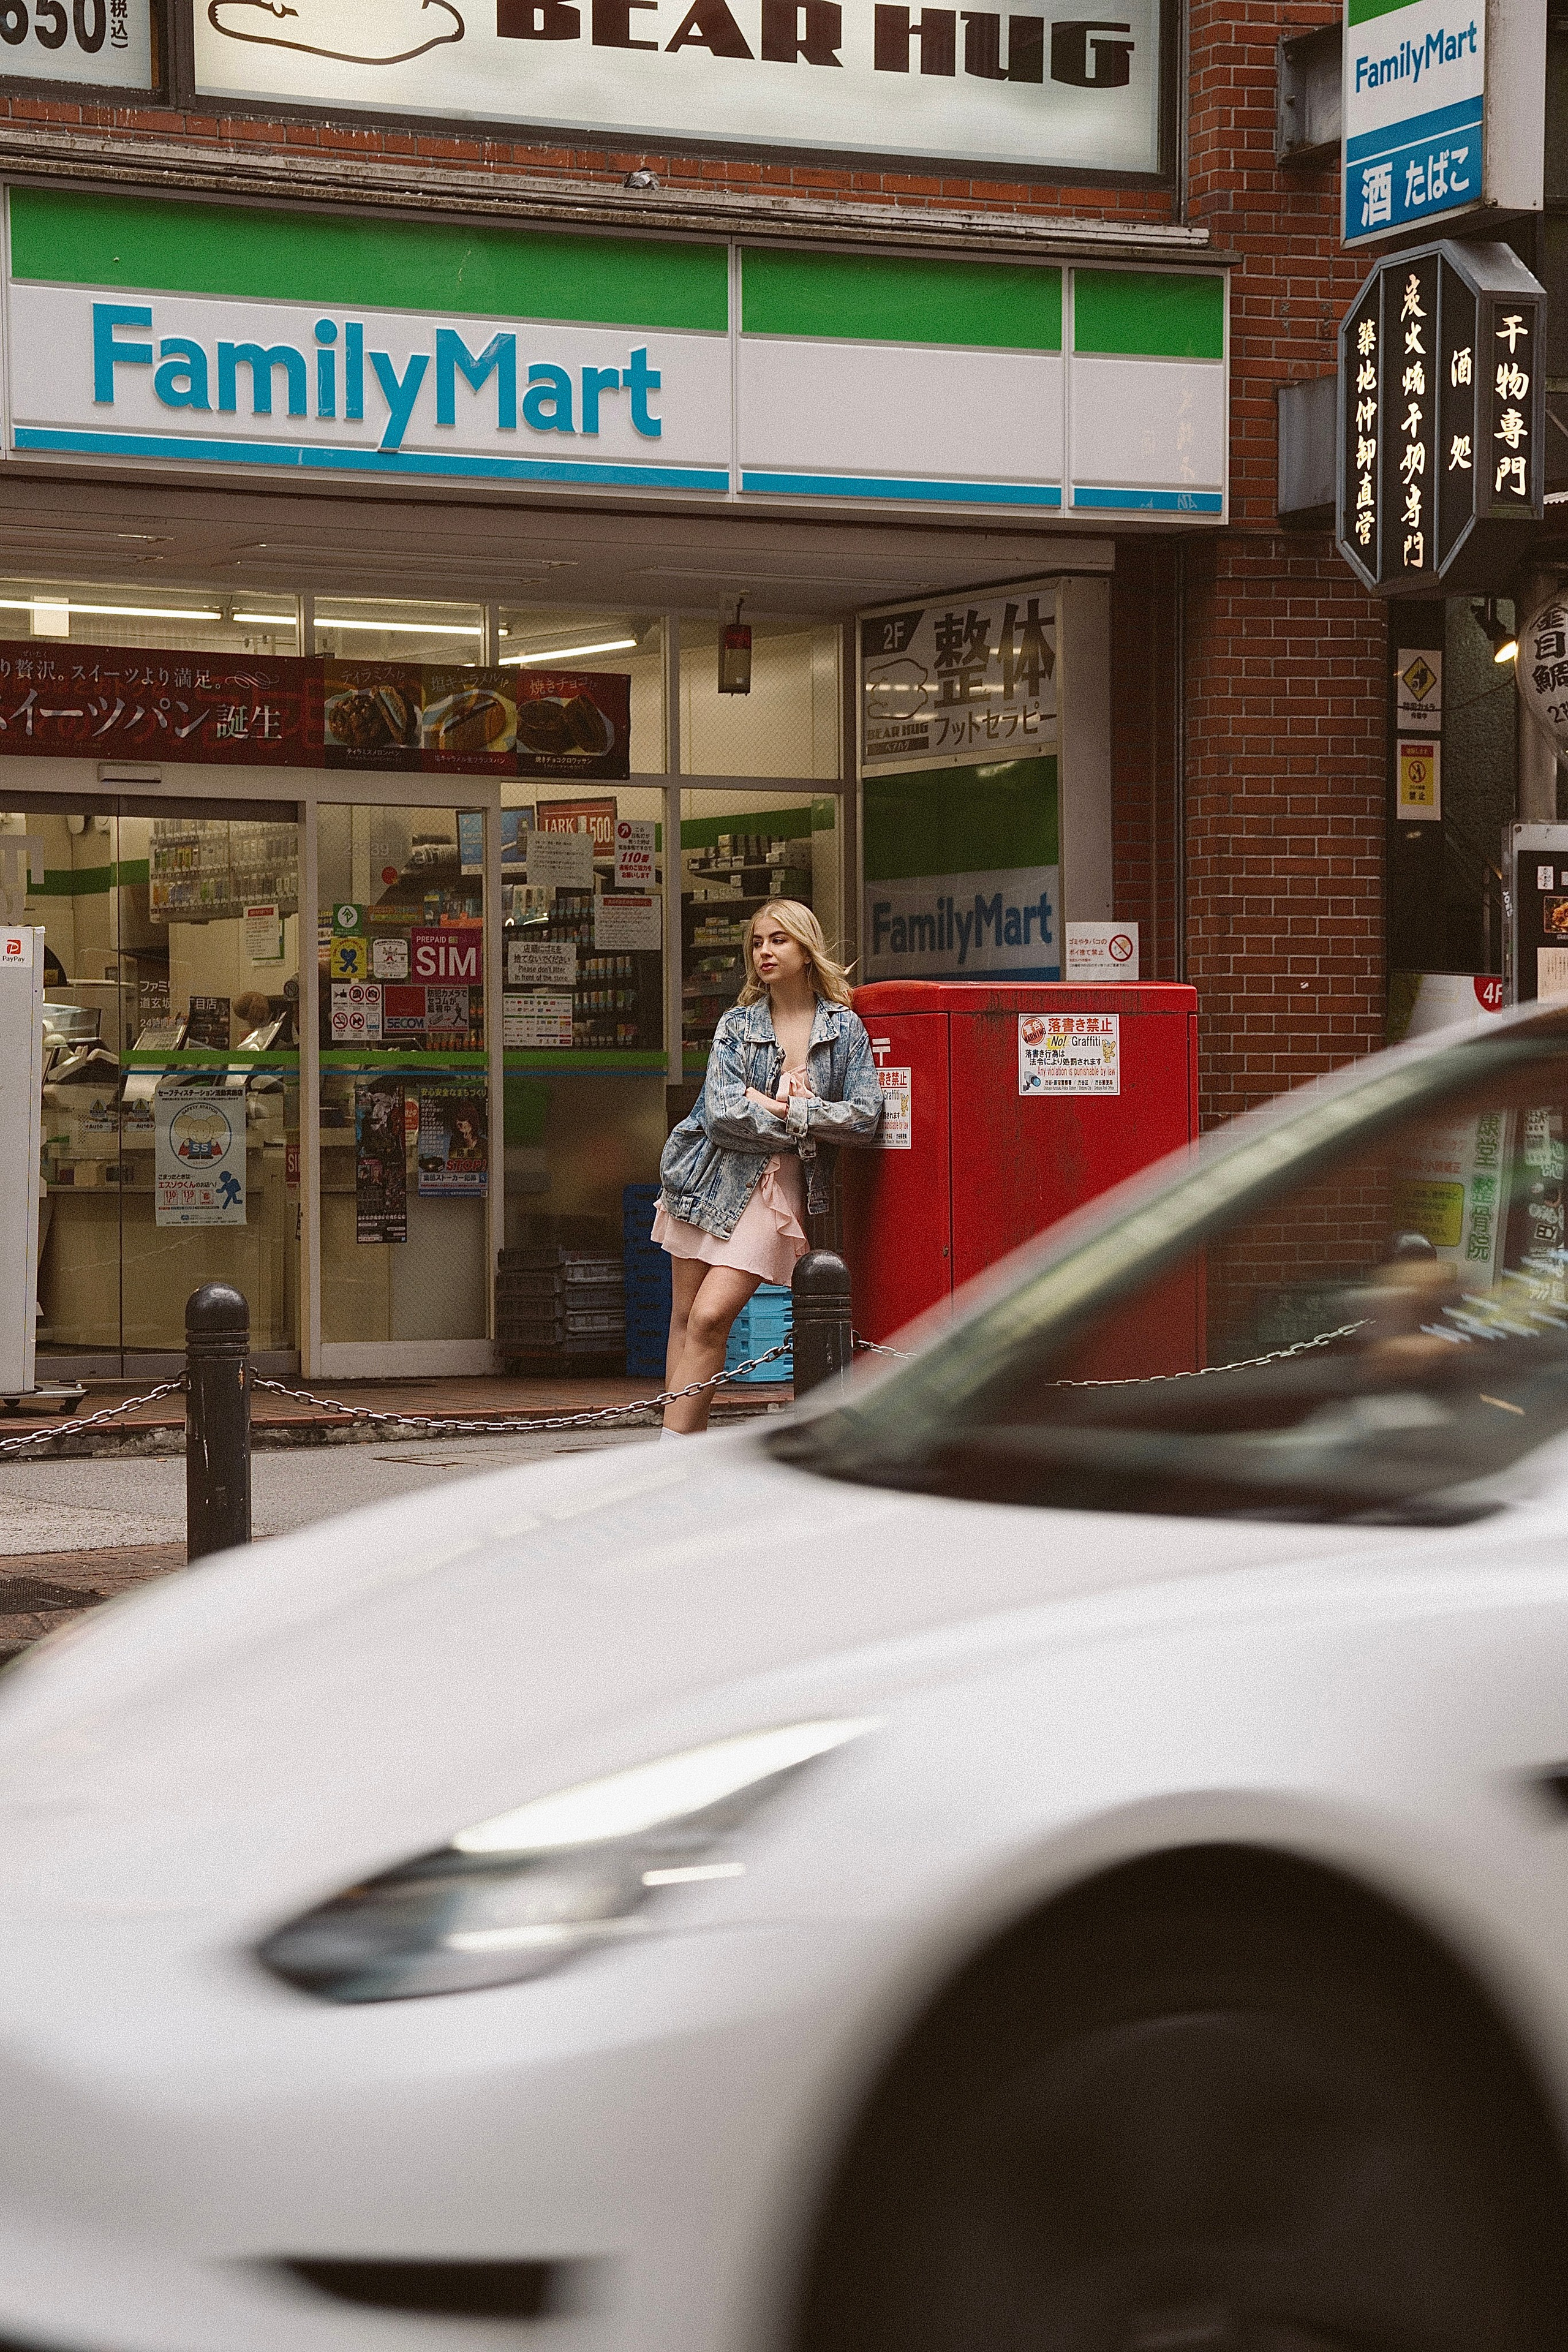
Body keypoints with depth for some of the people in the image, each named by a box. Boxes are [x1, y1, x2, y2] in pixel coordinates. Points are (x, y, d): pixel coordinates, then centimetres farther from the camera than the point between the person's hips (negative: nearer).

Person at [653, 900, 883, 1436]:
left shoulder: (845, 1029, 3)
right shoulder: (736, 1025, 6)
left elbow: (865, 1117, -8)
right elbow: (723, 1112, -9)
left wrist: (775, 1107, -9)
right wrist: (804, 1124, -9)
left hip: (780, 1186, -3)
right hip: (713, 1179, 3)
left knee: (710, 1318, -13)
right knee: (685, 1319, 2)